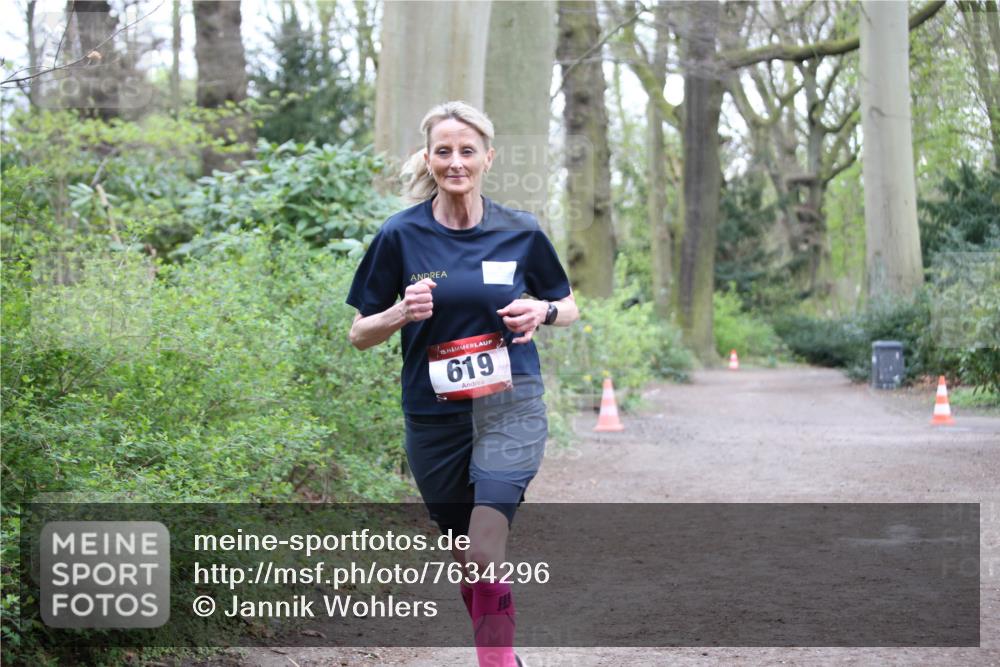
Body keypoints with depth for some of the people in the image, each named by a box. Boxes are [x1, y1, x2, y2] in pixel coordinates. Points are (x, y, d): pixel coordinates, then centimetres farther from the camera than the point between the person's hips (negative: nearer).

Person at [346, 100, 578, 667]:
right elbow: (361, 334, 2)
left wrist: (542, 311, -9)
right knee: (468, 563, 12)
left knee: (484, 554, -20)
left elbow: (569, 308, 13)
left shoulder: (522, 232, -1)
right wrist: (401, 313, -18)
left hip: (509, 407, -2)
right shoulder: (401, 235, -3)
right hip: (434, 417, 2)